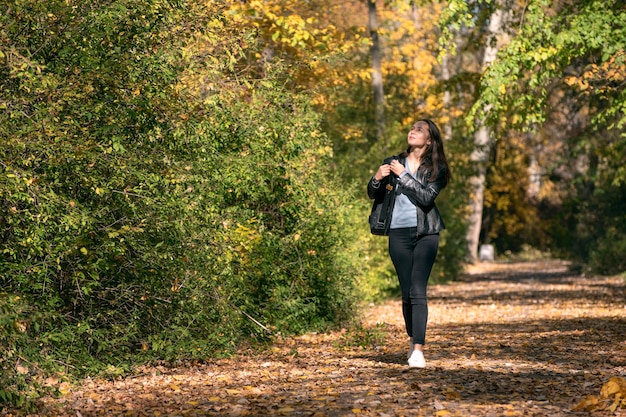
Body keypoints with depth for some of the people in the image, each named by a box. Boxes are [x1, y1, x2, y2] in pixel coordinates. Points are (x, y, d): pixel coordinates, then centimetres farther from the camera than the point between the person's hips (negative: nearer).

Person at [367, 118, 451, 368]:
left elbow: (426, 197, -14)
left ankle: (418, 350, -17)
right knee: (406, 292, 5)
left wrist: (403, 175, -13)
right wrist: (378, 178, -11)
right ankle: (413, 339, 25)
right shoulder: (394, 162, 9)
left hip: (426, 234, -2)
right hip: (399, 233, 3)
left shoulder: (436, 169, 2)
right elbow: (372, 193, 10)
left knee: (418, 291, -13)